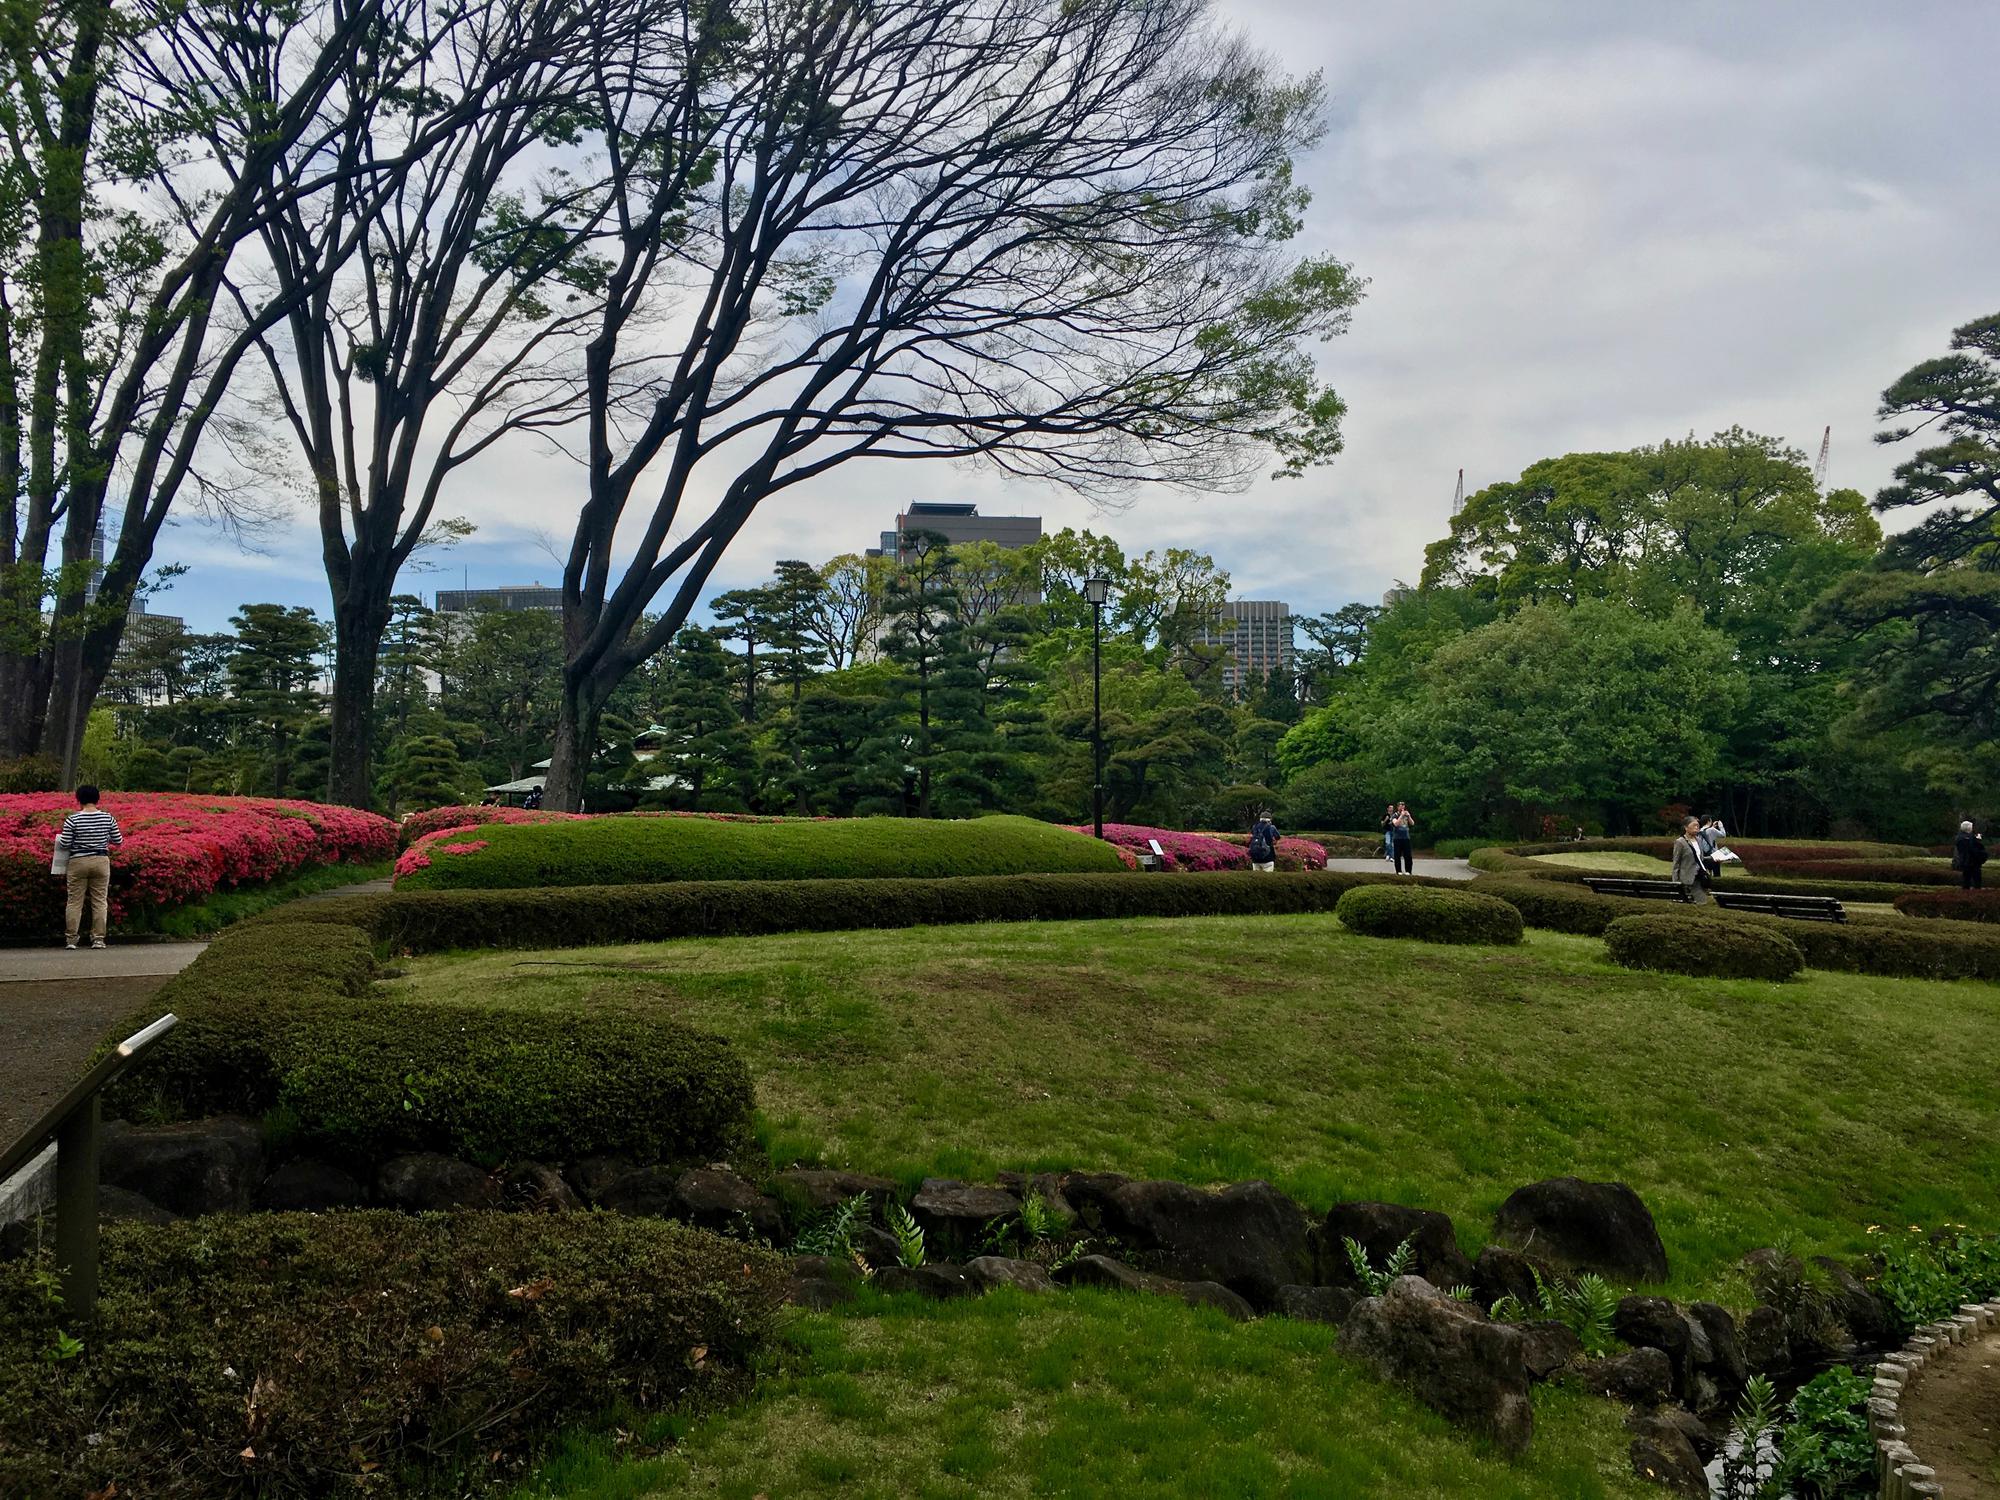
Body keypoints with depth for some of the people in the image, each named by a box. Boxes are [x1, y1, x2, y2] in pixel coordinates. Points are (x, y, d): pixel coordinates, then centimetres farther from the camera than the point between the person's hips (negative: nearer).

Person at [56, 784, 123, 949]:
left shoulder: (72, 820, -9)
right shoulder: (108, 818, -3)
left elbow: (64, 845, -7)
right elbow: (118, 842, 2)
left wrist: (59, 838, 15)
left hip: (78, 862, -1)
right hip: (101, 861, 1)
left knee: (75, 901, 7)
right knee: (100, 901, 6)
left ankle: (70, 940, 9)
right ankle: (98, 939, 5)